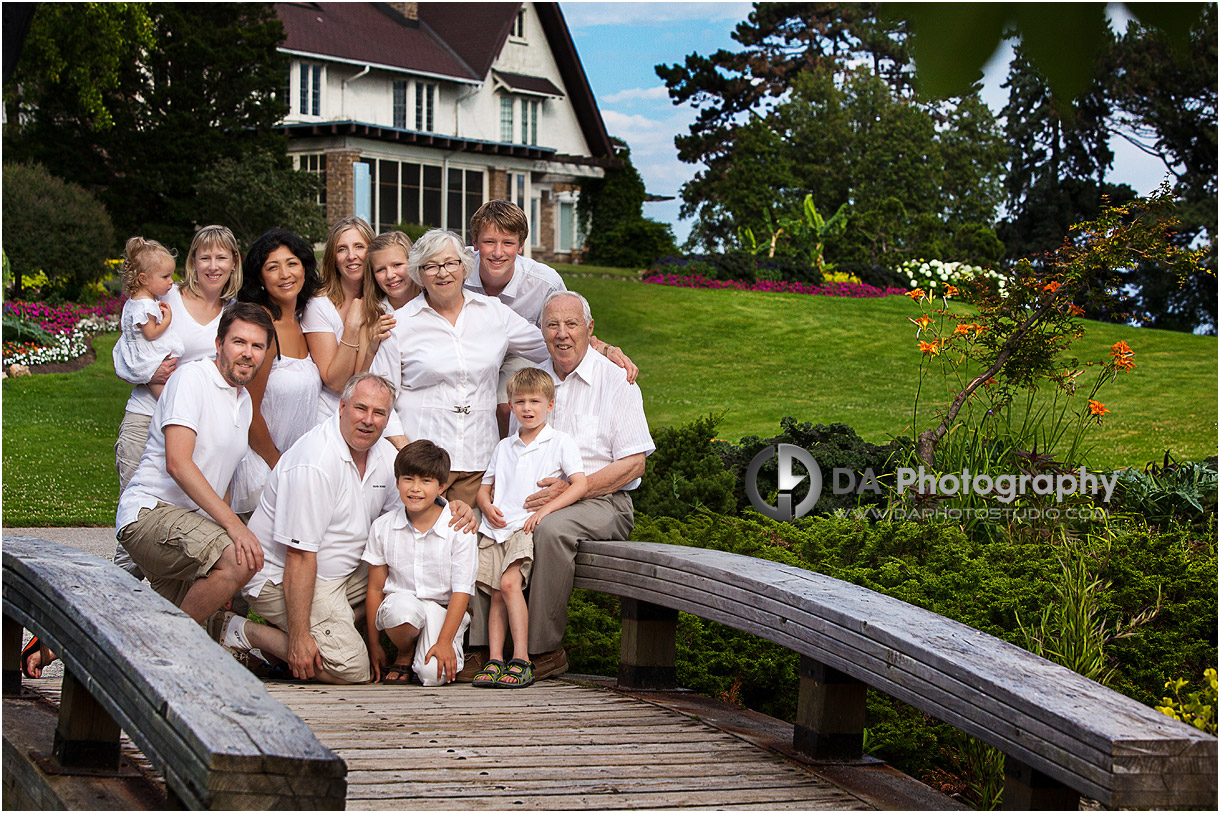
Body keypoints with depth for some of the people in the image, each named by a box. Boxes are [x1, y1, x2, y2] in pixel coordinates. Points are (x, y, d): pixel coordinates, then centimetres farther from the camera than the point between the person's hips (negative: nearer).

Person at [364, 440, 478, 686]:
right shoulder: (383, 527, 1)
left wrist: (444, 642, -16)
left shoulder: (458, 530, -7)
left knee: (433, 675, -28)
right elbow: (375, 588, 5)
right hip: (401, 602, 2)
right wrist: (374, 645, 2)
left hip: (443, 611, -1)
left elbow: (461, 591, -7)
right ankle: (404, 655, -4)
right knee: (403, 606, -37)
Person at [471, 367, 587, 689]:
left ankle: (521, 659, -24)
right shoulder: (504, 447, 20)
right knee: (496, 593, -6)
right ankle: (495, 661, -8)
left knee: (510, 583, -24)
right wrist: (487, 506, 2)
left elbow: (580, 484, -6)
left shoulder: (560, 442, 5)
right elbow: (485, 487, 26)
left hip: (529, 527, -5)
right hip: (496, 528, 5)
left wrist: (545, 509, -16)